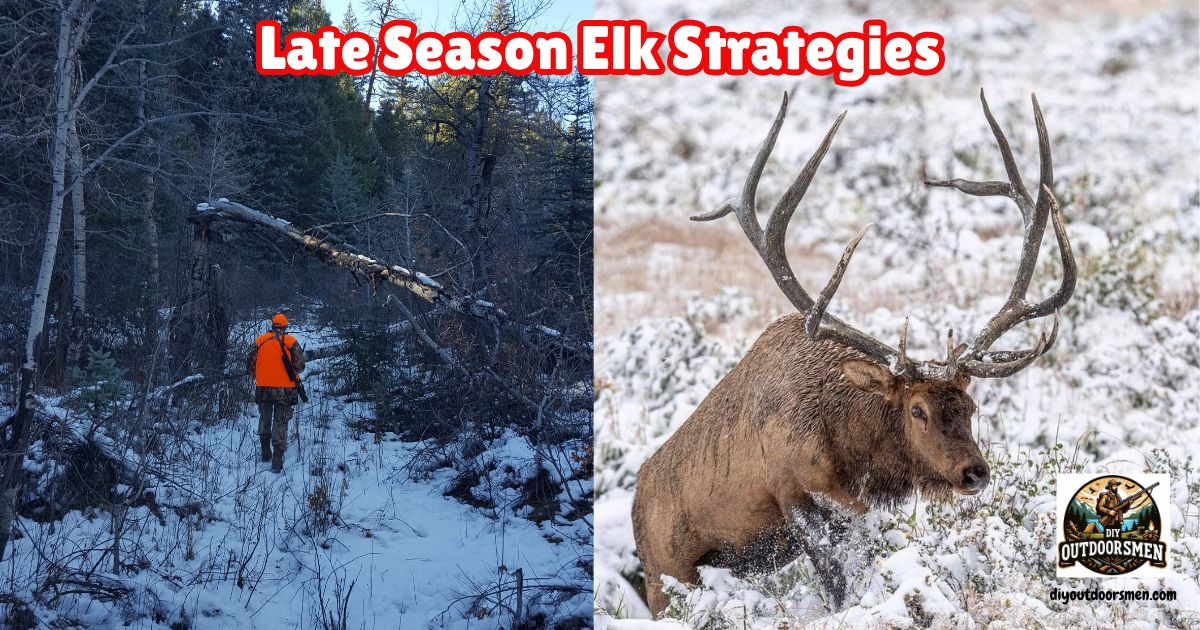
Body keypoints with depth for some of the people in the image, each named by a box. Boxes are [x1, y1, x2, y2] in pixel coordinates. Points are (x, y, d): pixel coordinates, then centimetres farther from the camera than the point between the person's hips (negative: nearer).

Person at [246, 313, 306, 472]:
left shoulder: (260, 341, 2)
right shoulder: (291, 342, -5)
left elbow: (250, 366, 5)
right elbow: (300, 366, -7)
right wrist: (292, 371, 16)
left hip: (263, 388, 2)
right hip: (284, 389, -2)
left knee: (265, 419, 22)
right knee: (280, 423, 1)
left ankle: (266, 452, 27)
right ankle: (277, 460, -8)